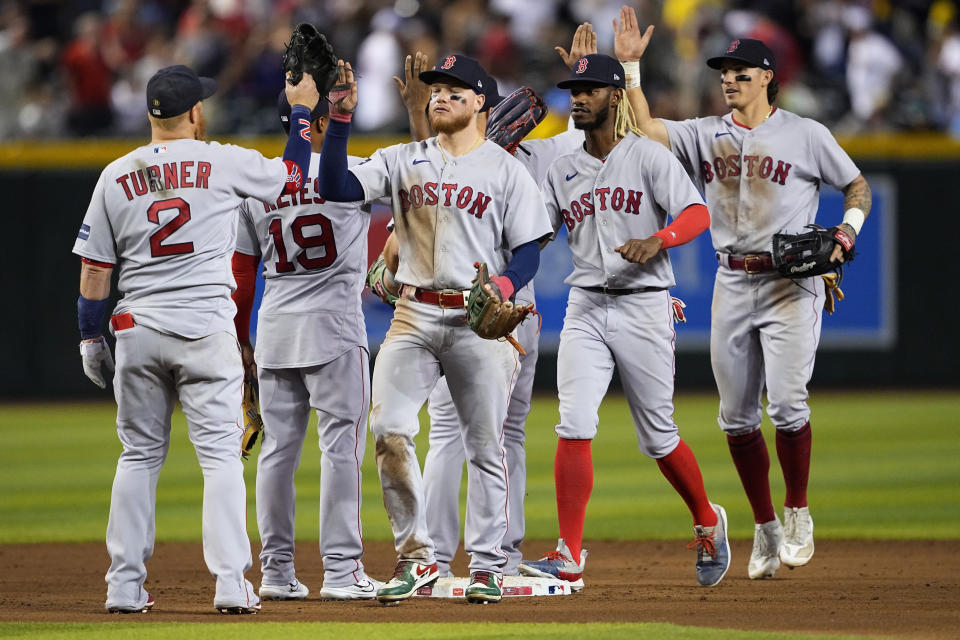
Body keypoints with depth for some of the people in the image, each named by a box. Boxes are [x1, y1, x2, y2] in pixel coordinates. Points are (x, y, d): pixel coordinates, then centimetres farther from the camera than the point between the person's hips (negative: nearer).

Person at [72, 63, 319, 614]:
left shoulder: (116, 176, 4)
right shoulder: (224, 163, -4)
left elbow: (95, 268, 6)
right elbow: (294, 177, 11)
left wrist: (91, 338, 15)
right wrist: (302, 111, 23)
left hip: (137, 331, 3)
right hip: (206, 330, -3)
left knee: (140, 455, 11)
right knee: (221, 453, -1)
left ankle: (126, 585, 9)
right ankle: (231, 583, -8)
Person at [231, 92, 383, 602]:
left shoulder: (257, 184, 7)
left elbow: (242, 271, 9)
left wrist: (241, 340, 16)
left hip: (274, 331, 5)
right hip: (333, 328, -5)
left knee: (278, 449, 8)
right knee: (341, 446, -3)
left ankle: (276, 570, 10)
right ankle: (340, 570, -7)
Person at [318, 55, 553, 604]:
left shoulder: (505, 170, 3)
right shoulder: (403, 161, 11)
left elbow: (529, 250, 0)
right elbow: (336, 187, -1)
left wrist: (502, 288, -20)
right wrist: (341, 118, -10)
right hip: (415, 315, 2)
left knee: (485, 444, 0)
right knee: (389, 430, -11)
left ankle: (487, 566, 9)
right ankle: (417, 557, -2)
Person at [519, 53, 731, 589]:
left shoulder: (649, 157, -3)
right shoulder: (563, 171, 12)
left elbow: (697, 213, -14)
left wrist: (658, 240, -33)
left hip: (644, 307, -4)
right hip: (585, 307, 4)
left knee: (658, 438, 4)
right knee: (575, 426, -11)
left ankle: (707, 522, 30)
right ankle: (569, 558, -13)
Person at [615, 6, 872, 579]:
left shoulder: (806, 135, 1)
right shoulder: (707, 135, 10)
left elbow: (857, 184, 8)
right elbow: (644, 129, 1)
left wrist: (848, 229, -9)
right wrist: (630, 66, -5)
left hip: (791, 284, -4)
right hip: (733, 285, 4)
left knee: (787, 404, -16)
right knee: (737, 416, 3)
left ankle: (798, 515, 3)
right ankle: (765, 529, 15)